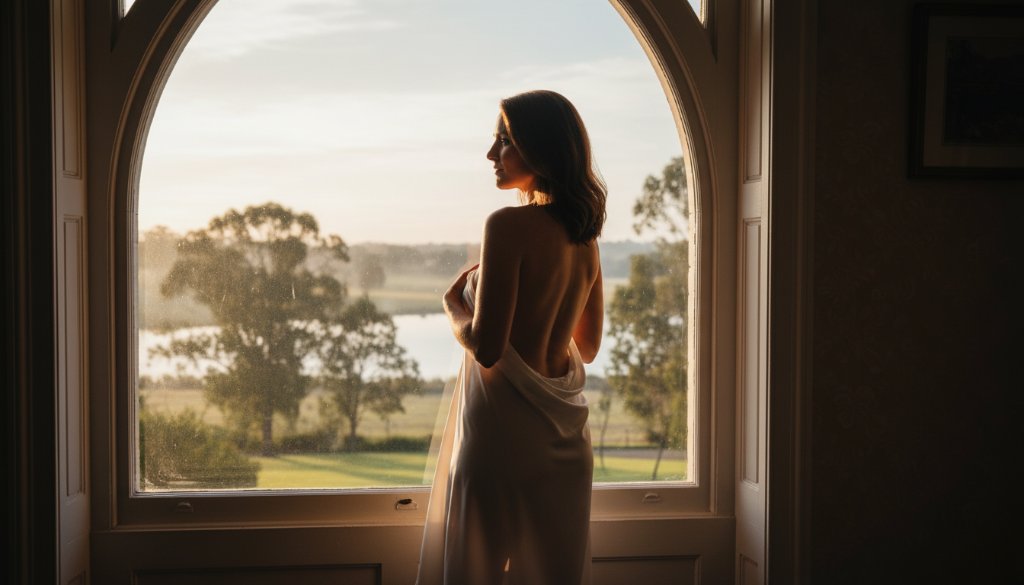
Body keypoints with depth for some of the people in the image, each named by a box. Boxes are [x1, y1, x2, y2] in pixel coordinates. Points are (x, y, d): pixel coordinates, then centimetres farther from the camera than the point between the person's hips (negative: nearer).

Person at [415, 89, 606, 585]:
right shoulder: (585, 236, 6)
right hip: (565, 431, 8)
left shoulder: (509, 225, -15)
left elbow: (486, 347, -20)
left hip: (504, 423, -7)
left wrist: (454, 303, 0)